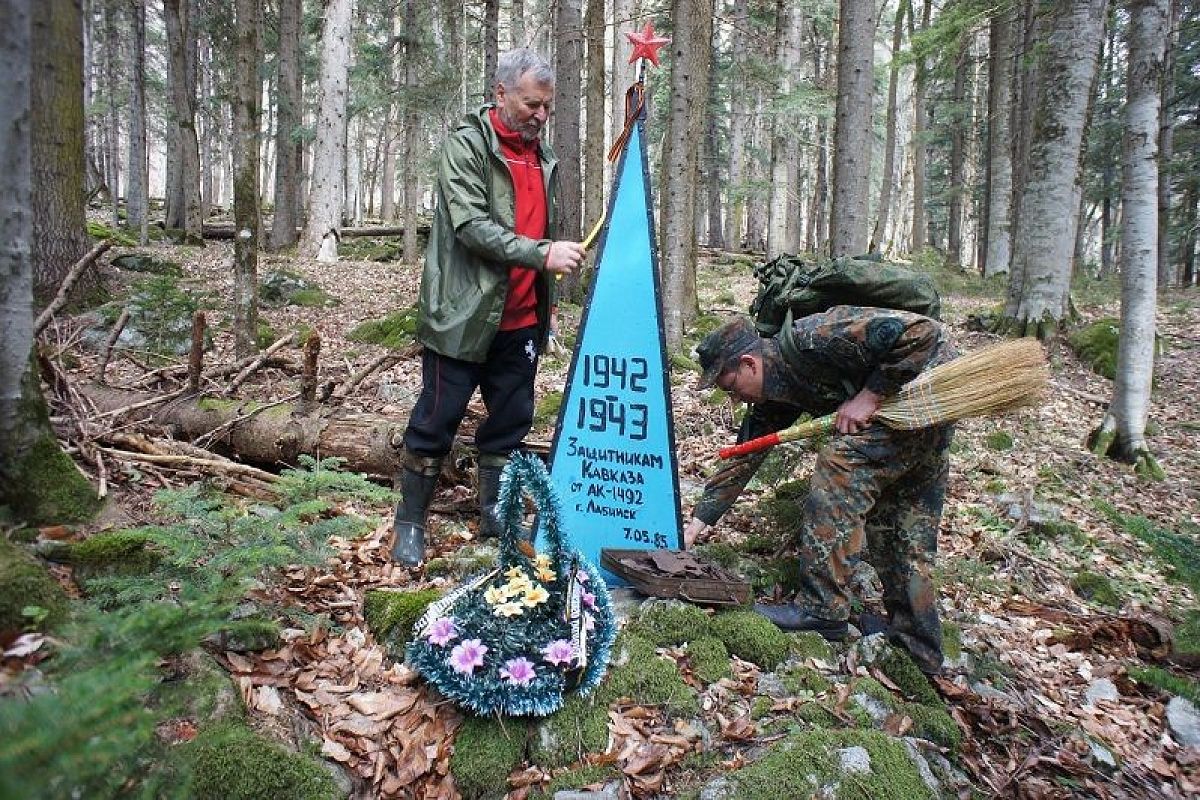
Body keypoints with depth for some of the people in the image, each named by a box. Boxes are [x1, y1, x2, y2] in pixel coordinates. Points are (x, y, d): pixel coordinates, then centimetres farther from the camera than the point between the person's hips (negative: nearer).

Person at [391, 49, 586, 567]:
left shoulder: (542, 155, 14)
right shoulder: (466, 144, -7)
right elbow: (471, 225, -18)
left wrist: (545, 307, 21)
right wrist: (542, 253, -26)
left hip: (521, 321, 7)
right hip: (464, 316, -6)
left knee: (512, 420, 12)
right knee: (436, 422, 1)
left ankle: (495, 514, 28)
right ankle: (409, 523, 17)